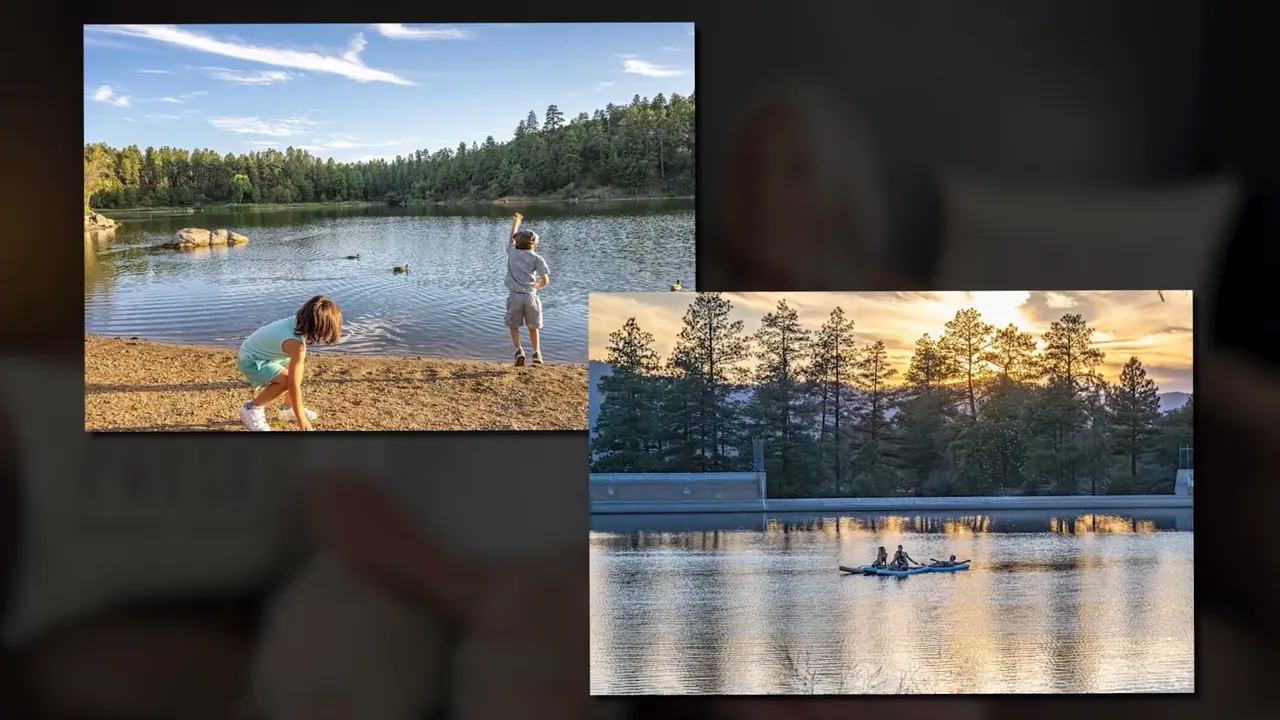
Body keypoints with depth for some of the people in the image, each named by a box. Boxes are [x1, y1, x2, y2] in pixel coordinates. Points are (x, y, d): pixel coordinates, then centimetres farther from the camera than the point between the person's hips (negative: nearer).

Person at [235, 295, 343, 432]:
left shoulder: (297, 321, -10)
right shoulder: (296, 344, -34)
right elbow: (294, 384, -31)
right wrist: (301, 419, -24)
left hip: (256, 351, 10)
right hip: (250, 361, -10)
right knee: (286, 381, -25)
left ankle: (289, 409, 24)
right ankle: (251, 409, -9)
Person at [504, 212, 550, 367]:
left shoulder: (512, 252, 5)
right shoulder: (537, 258, 0)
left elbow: (511, 239, 28)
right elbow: (544, 281, -3)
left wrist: (515, 222, 41)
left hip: (514, 296, 0)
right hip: (530, 296, 0)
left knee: (513, 326, 11)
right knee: (533, 326, 15)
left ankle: (518, 350, -8)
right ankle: (536, 353, 8)